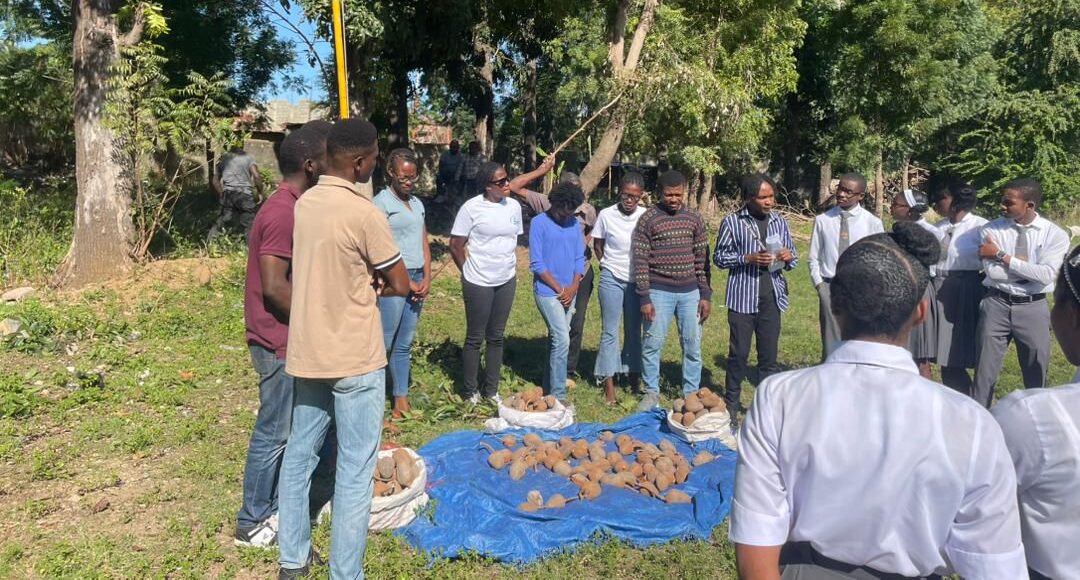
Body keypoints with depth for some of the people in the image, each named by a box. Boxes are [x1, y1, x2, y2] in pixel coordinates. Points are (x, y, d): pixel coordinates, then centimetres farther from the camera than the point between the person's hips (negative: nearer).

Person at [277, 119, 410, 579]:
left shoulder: (303, 204, 5)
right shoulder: (365, 214, -17)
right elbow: (401, 285, -9)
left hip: (306, 352, 8)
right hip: (355, 359, -7)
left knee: (298, 454, 17)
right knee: (355, 471, 3)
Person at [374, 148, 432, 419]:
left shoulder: (417, 203, 16)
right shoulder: (382, 202, -6)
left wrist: (426, 279, 3)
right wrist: (406, 282, -10)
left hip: (417, 279, 7)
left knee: (405, 344, 11)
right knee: (384, 343, -5)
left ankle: (401, 399, 18)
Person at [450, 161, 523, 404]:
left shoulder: (514, 206, 3)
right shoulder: (472, 207, -12)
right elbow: (455, 245, -7)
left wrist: (513, 269, 8)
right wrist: (469, 272, -1)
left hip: (506, 281, 5)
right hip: (479, 283, -5)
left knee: (496, 337, 13)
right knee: (475, 338, 6)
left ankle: (491, 390, 25)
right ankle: (471, 392, 19)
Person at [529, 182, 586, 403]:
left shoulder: (574, 224, 9)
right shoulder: (540, 223, -7)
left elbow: (579, 258, 11)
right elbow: (536, 264, -11)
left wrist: (573, 287, -3)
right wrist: (559, 289, -11)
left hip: (569, 292, 6)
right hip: (548, 291, -6)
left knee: (557, 339, 11)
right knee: (562, 340, -12)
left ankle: (549, 388, 22)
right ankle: (558, 395, -6)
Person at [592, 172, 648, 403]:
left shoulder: (647, 216, -6)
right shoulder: (606, 215, -7)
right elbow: (597, 246, 6)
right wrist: (610, 266, 6)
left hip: (637, 280, 1)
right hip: (612, 280, -1)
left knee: (634, 331, 11)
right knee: (610, 332, 3)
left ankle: (634, 376, 22)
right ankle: (609, 384, 8)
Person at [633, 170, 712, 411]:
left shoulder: (694, 219, 7)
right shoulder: (648, 219, -4)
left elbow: (702, 259, 9)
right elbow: (640, 260, -6)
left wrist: (706, 295, 4)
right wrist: (645, 298, -10)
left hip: (690, 292, 3)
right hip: (659, 291, -3)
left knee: (693, 345, 7)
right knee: (653, 343, 0)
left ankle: (692, 394, 20)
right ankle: (652, 393, 16)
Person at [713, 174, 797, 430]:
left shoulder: (779, 221, 8)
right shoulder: (732, 222, -4)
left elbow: (792, 257, 15)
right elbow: (720, 257, -2)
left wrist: (788, 257, -9)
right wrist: (748, 258, -16)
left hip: (772, 297, 3)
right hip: (742, 296, -3)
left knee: (769, 355, 9)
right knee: (739, 353, 3)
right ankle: (731, 404, 17)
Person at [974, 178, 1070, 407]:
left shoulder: (1055, 234, -5)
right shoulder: (992, 229, -5)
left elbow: (1046, 275, -19)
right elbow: (993, 272, -14)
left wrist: (1003, 257, -18)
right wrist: (1029, 268, -12)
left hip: (1033, 308, 0)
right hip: (996, 305, 0)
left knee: (1036, 372, 14)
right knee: (985, 369, 6)